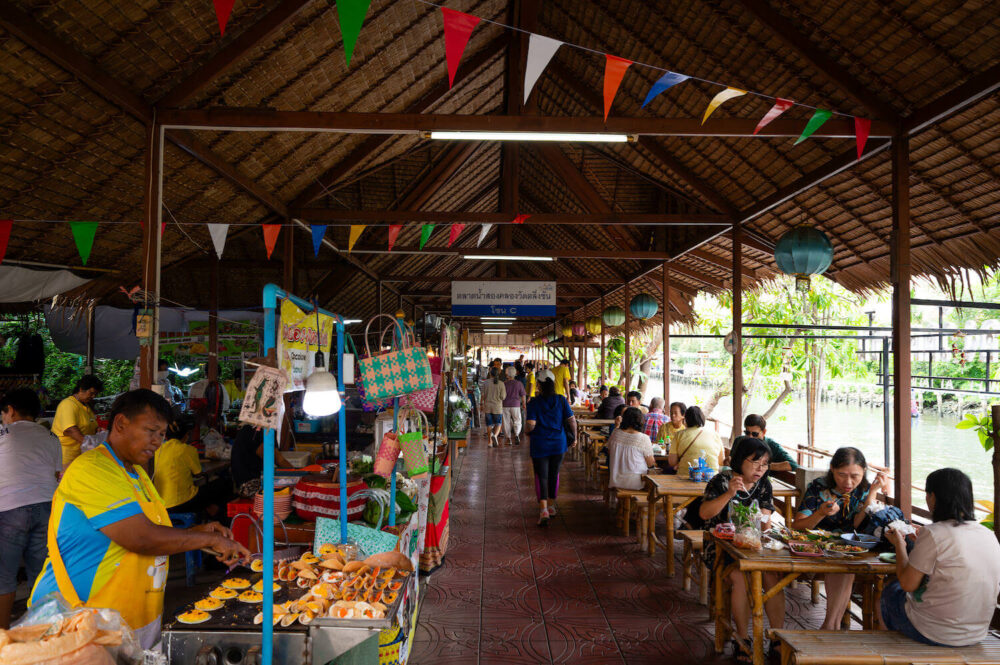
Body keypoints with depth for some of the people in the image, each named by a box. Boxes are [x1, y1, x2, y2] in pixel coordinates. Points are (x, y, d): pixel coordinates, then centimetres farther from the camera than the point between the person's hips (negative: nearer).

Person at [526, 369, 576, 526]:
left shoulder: (534, 402, -10)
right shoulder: (561, 400, -1)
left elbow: (531, 424, -17)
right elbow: (571, 420, -2)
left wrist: (527, 431, 5)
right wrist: (574, 437, 11)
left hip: (540, 444, -3)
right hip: (558, 443, 3)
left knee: (541, 477, 1)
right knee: (554, 475, 17)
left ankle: (543, 509, -14)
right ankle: (551, 506, 30)